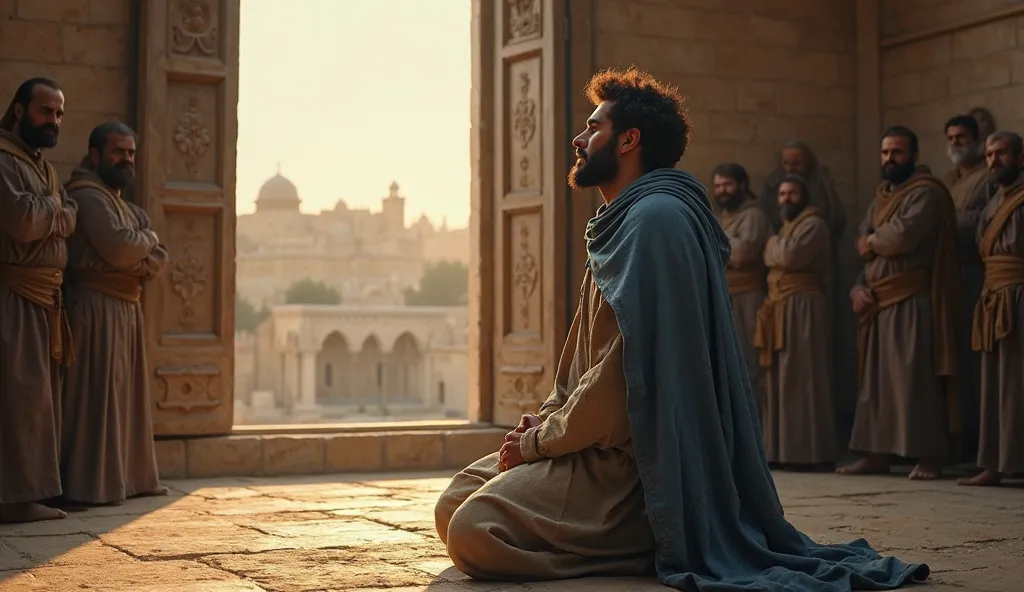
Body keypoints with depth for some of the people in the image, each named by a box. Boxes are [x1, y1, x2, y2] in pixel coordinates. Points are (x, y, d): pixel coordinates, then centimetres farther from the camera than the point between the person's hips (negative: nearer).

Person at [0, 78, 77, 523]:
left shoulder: (42, 165, 20)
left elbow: (68, 220, 11)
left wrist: (43, 213, -9)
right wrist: (52, 206, -2)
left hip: (44, 297, 9)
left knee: (38, 394, 8)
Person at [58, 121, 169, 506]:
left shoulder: (124, 204, 22)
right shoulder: (87, 194, -8)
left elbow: (159, 257, 14)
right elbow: (118, 247, -21)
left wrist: (144, 264, -9)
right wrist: (148, 239, -1)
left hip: (126, 307, 10)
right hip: (97, 305, -10)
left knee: (127, 394, 11)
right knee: (97, 395, -11)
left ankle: (129, 477, 17)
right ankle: (90, 485, -10)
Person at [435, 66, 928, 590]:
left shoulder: (655, 219, -15)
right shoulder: (622, 223, 19)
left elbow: (622, 378, -21)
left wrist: (539, 439, -10)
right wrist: (547, 417, 4)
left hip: (627, 465, -11)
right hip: (603, 445, 11)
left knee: (471, 532, -24)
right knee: (453, 506, 4)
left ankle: (645, 546, -8)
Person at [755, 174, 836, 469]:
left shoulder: (813, 224, -6)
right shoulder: (789, 225, 25)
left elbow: (790, 256, -19)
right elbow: (770, 259, 19)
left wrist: (774, 243, -2)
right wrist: (777, 248, -1)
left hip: (801, 307, -10)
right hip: (781, 307, 10)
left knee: (800, 380, -11)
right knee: (783, 381, 8)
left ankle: (807, 451, -10)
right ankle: (784, 449, 11)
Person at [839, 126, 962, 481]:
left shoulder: (925, 193, -7)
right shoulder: (881, 198, 19)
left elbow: (903, 237, -23)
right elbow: (864, 251, 14)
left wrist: (871, 241, -3)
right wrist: (858, 288, -4)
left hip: (912, 301, -8)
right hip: (879, 303, 8)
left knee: (915, 378, -9)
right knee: (876, 379, 9)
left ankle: (929, 457, -5)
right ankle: (876, 453, 15)